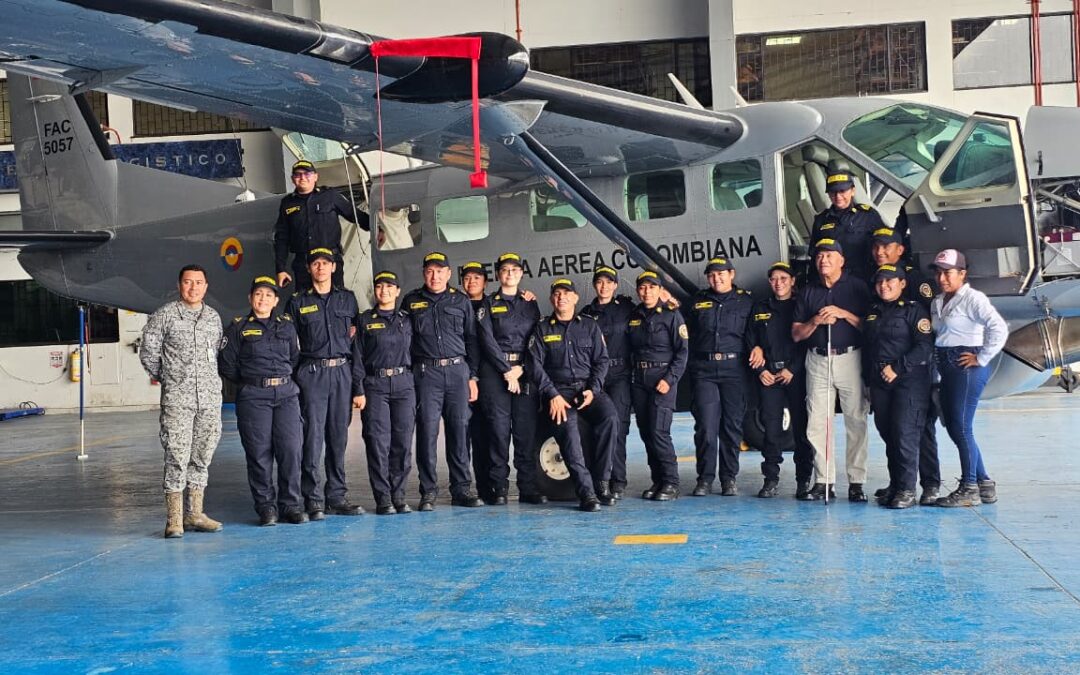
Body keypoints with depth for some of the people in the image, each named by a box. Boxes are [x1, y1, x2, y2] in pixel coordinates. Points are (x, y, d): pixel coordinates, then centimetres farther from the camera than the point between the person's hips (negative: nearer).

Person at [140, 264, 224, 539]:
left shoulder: (213, 317, 12)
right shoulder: (164, 315, -1)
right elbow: (148, 353, 4)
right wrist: (166, 378, 9)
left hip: (210, 397, 4)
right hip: (177, 398, -4)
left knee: (202, 455, 7)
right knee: (177, 455, -7)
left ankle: (194, 514, 14)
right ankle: (174, 518, -2)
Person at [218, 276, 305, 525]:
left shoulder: (286, 325, 14)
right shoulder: (238, 327, 6)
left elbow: (296, 358, 19)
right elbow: (226, 365, 5)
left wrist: (285, 380, 11)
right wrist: (248, 382, 7)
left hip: (286, 394, 2)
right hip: (253, 397, -2)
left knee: (291, 449, -6)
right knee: (259, 452, -3)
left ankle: (291, 504, 4)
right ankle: (266, 506, 8)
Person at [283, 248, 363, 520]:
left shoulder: (347, 298, 14)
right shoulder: (298, 301, 7)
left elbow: (357, 333, 21)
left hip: (342, 372, 3)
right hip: (312, 373, -2)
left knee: (339, 436, 5)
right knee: (313, 434, -8)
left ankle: (336, 497, 11)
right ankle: (313, 499, -4)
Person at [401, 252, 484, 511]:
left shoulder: (461, 301, 12)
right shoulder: (412, 301, 10)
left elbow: (471, 340, 13)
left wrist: (472, 376, 7)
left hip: (457, 371, 1)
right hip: (426, 372, -1)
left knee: (459, 429, 1)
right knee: (427, 430, -5)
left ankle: (461, 489, 7)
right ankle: (428, 492, 0)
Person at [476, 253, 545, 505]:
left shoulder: (530, 304, 16)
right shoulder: (489, 304, 7)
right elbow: (487, 340, -3)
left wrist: (520, 369, -5)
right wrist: (507, 371, -10)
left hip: (525, 371, 2)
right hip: (495, 370, -2)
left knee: (526, 429, -1)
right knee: (499, 428, -6)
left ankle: (528, 487, 2)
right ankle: (499, 487, -1)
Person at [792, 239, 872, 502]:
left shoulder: (857, 287, 3)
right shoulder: (807, 292, 13)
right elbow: (796, 334, 10)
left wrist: (843, 314, -14)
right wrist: (816, 321, -7)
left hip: (850, 359, -3)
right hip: (817, 361, 3)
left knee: (856, 422, -3)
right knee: (817, 424, 1)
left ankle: (856, 483, 2)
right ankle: (823, 482, 7)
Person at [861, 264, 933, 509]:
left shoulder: (914, 310, -3)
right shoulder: (872, 313, 18)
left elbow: (925, 346, -12)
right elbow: (866, 348, 23)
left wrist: (898, 368, -16)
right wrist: (868, 380, 18)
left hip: (909, 381, -6)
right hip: (879, 383, 6)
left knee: (905, 433, -11)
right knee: (888, 435, 7)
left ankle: (907, 490, -7)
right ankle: (894, 486, 15)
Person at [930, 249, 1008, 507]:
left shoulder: (973, 298, -10)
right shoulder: (937, 303, 14)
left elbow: (999, 328, -21)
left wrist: (981, 358, -17)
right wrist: (940, 363, 6)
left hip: (967, 368, -9)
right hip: (947, 369, 9)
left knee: (961, 427, -6)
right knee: (953, 428, 10)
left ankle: (969, 488, 4)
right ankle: (984, 484, 21)